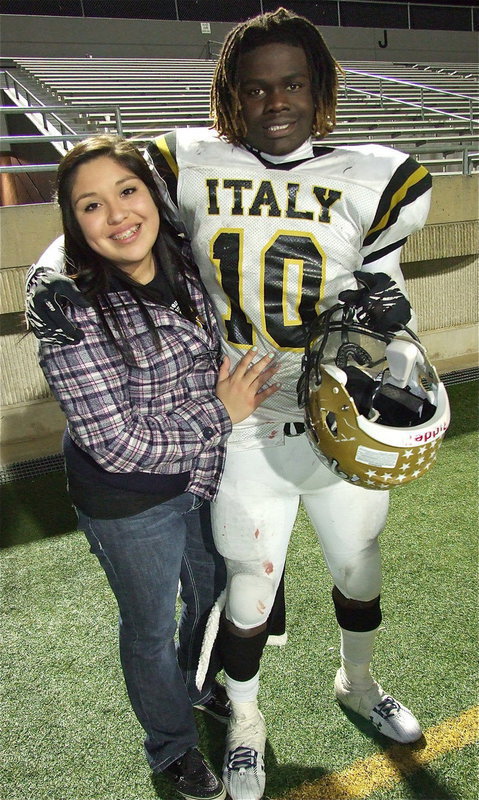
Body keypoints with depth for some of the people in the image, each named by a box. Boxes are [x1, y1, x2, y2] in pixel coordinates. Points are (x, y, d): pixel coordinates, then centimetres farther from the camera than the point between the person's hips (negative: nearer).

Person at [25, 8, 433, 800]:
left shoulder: (370, 177, -2)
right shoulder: (192, 166, -6)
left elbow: (380, 284, 5)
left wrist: (388, 308, -18)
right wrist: (50, 272, -16)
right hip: (247, 434, -2)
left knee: (359, 566, 24)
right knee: (250, 591, 14)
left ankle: (357, 683, 59)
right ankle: (245, 719, 48)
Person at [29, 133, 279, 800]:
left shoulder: (187, 269, -7)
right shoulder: (70, 312, -27)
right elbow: (116, 442, -26)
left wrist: (234, 393, -5)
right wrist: (220, 414, -20)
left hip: (204, 475, 6)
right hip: (128, 501, -6)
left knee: (213, 591, 27)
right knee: (151, 627, 18)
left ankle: (203, 685, 61)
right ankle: (171, 746, 48)